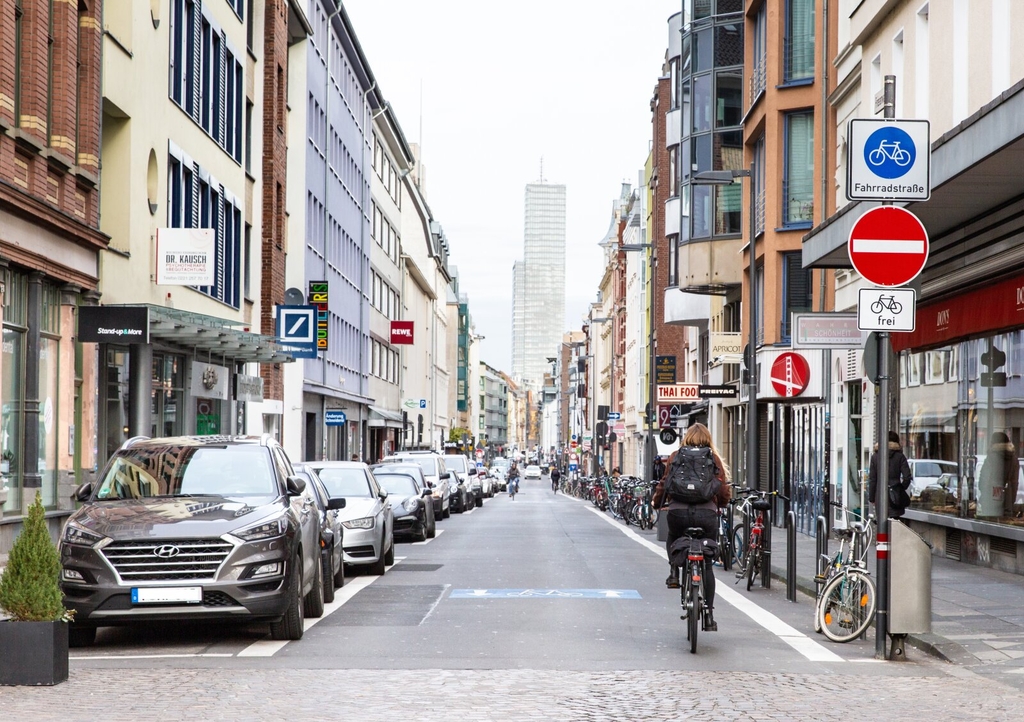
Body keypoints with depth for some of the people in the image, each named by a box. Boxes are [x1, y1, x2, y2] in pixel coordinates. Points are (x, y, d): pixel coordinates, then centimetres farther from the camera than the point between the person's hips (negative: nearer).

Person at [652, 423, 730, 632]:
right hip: (707, 513, 0)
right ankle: (709, 616, 10)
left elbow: (664, 484, 7)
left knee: (673, 538, 37)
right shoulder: (714, 458, 12)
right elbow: (723, 493, 7)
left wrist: (656, 503, 26)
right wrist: (718, 504, 28)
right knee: (707, 565, 12)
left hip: (678, 512, 0)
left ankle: (674, 572, 13)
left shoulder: (675, 457, 12)